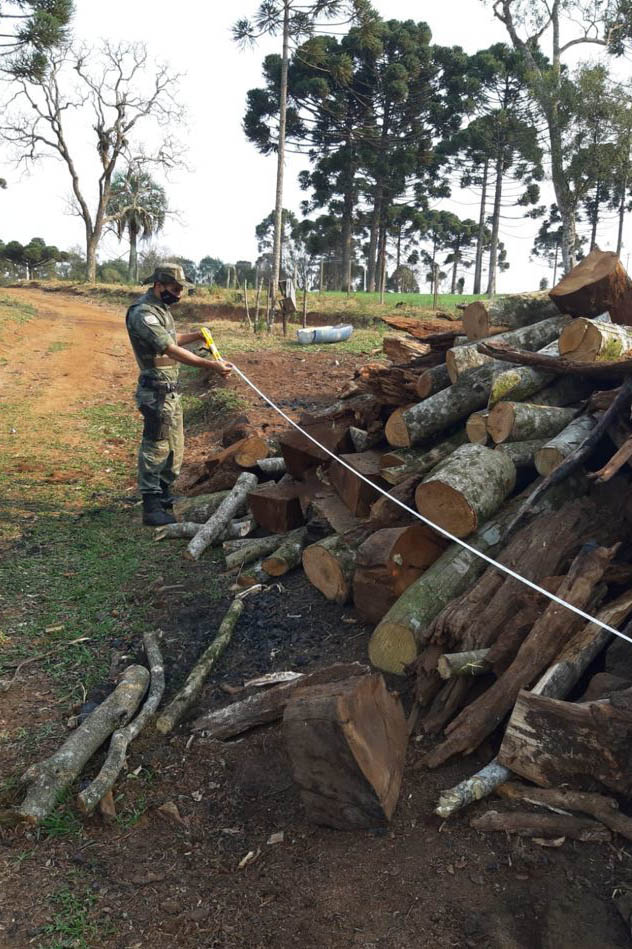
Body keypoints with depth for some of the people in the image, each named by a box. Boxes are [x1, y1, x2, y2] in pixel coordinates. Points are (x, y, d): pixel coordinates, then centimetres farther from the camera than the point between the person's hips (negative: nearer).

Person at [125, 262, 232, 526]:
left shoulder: (160, 308, 13)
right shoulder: (143, 313, -20)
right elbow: (171, 351, -28)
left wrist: (196, 335, 16)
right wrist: (210, 365, -33)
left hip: (171, 390, 10)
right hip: (157, 392, -10)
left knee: (174, 447, 18)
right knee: (155, 447, -4)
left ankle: (164, 496, 32)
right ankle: (152, 508, 4)